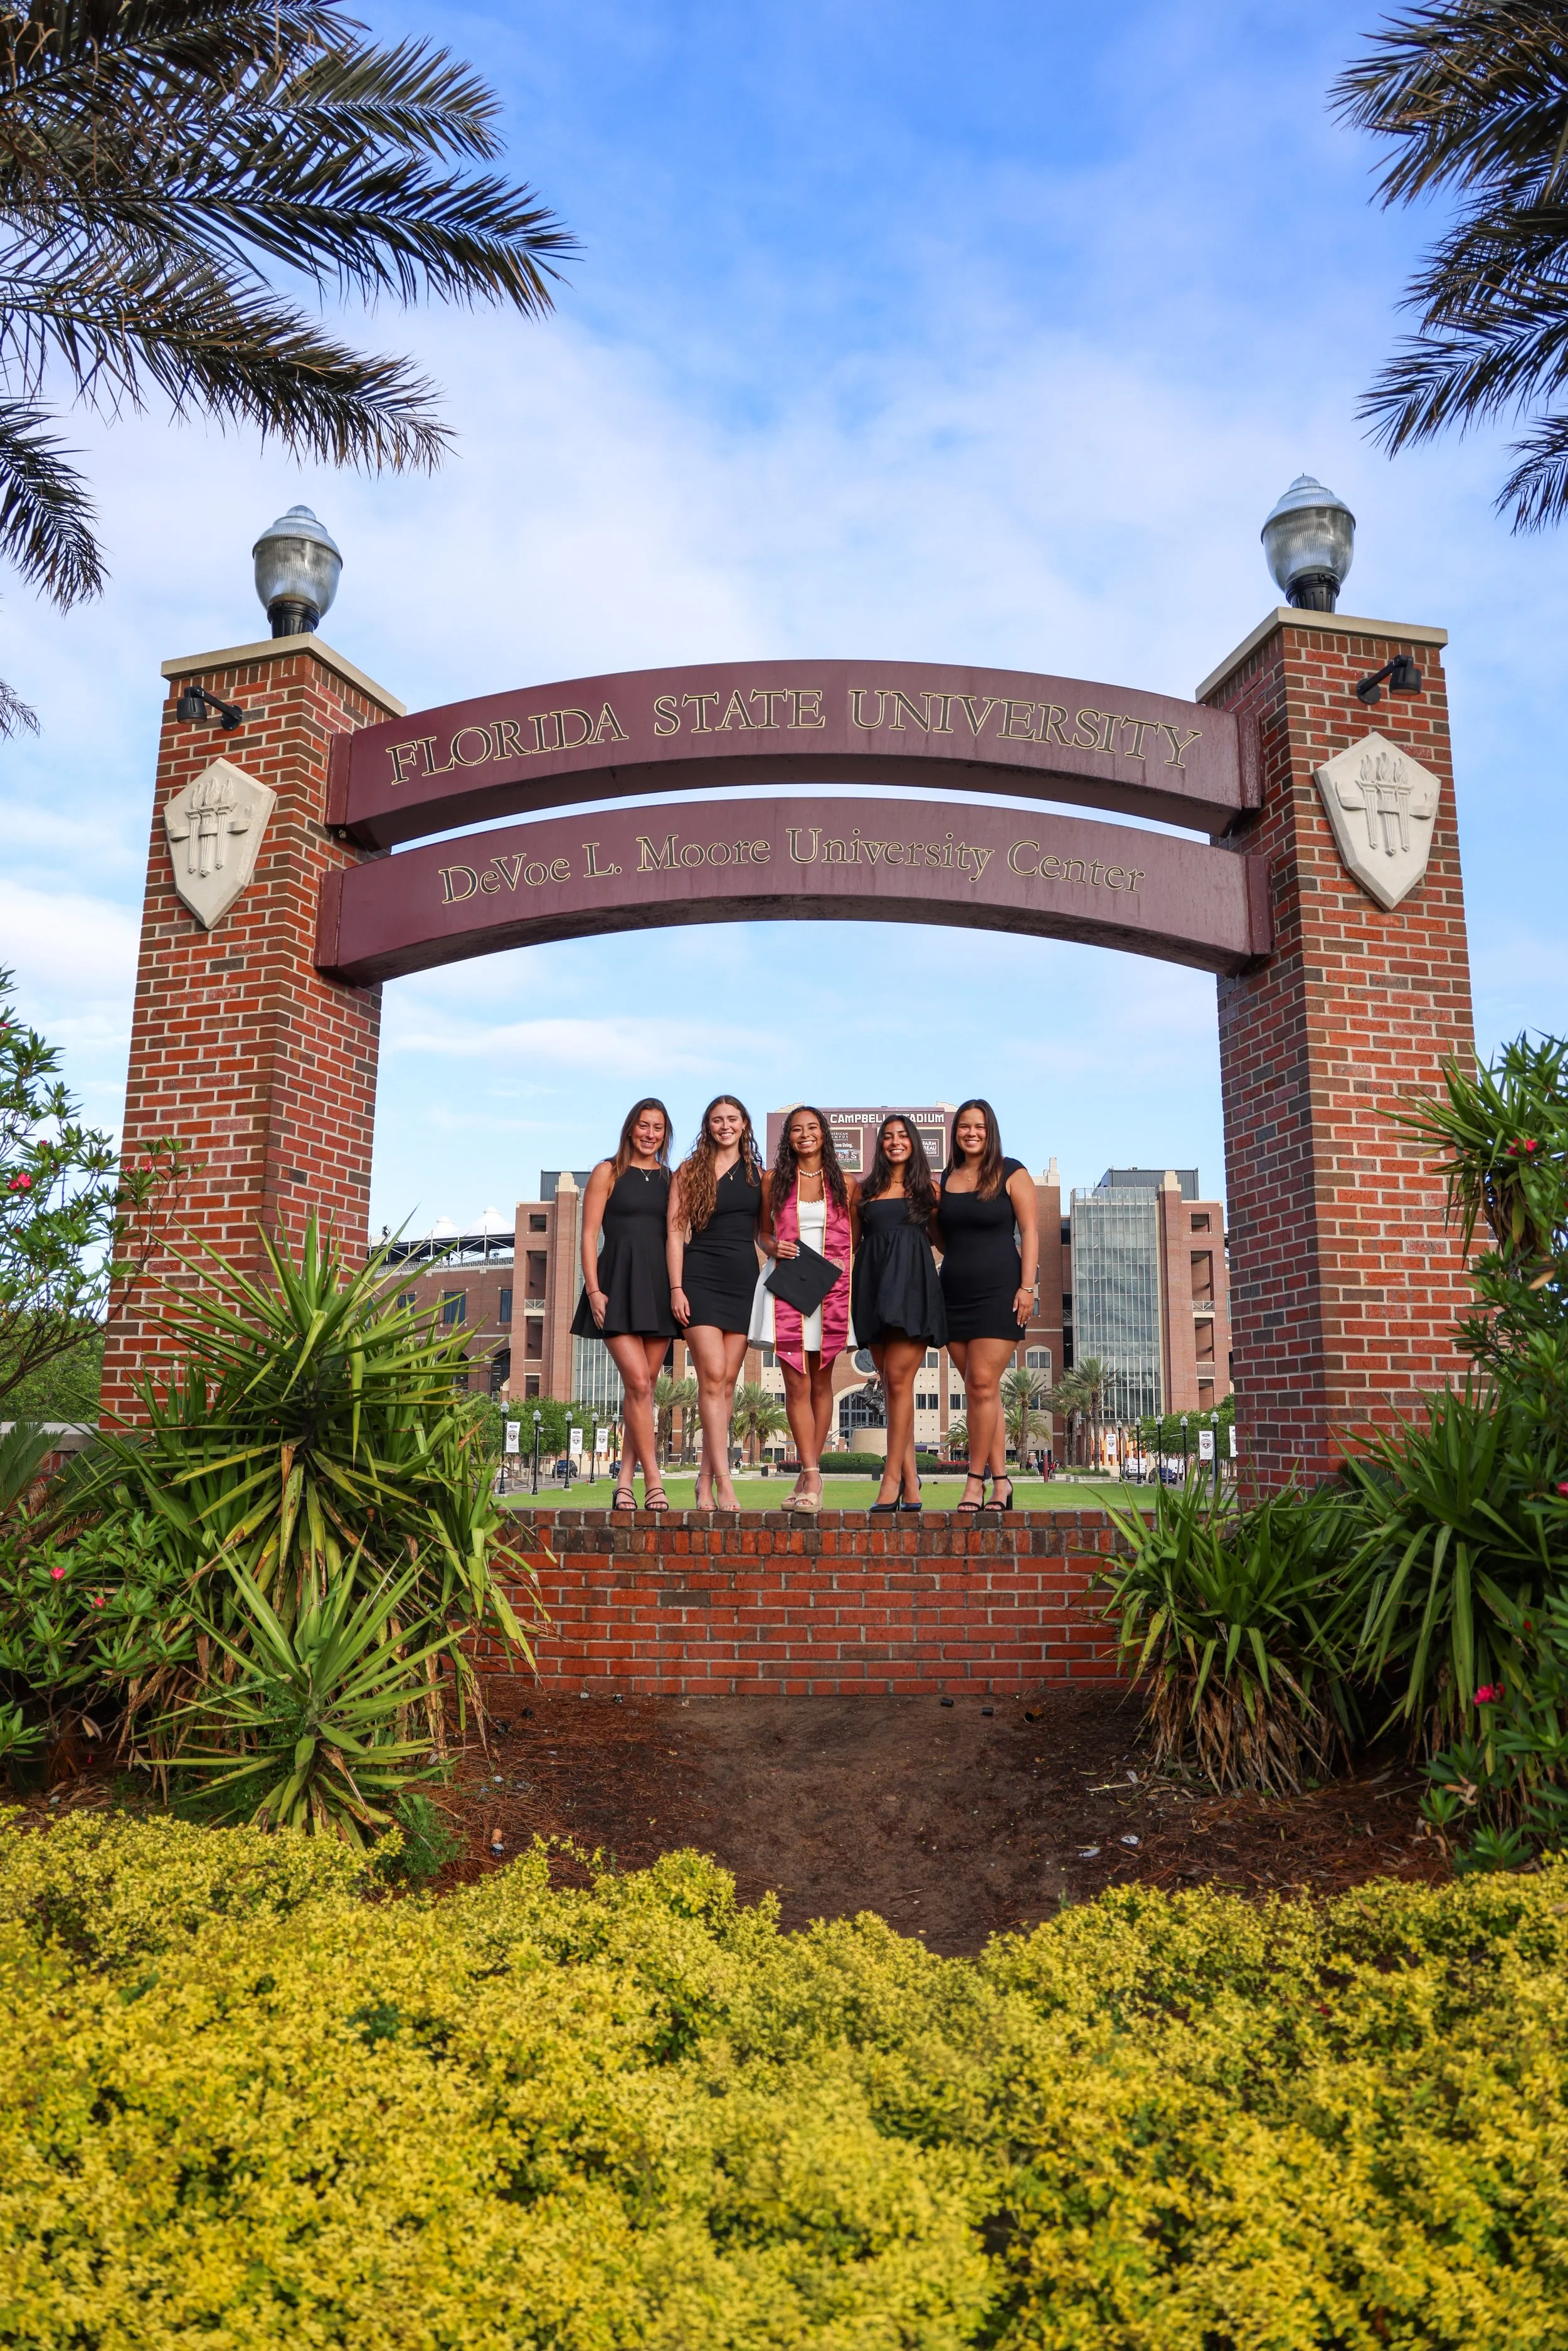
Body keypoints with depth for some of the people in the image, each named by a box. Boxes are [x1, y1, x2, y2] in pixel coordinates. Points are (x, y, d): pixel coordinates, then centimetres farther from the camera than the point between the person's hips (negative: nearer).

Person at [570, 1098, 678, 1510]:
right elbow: (589, 1235, 1)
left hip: (659, 1286, 4)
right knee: (638, 1382, -14)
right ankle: (653, 1482, -11)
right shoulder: (609, 1173, 6)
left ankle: (625, 1483, 8)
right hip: (618, 1283, -4)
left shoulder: (670, 1179, 15)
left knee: (645, 1387, 2)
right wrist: (594, 1289, -9)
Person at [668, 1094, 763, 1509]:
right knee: (713, 1376, -13)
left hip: (744, 1280, 4)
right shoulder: (690, 1170, 5)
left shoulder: (756, 1173, 14)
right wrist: (676, 1288, -8)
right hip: (701, 1277, -3)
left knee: (728, 1382, 2)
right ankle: (724, 1483, -13)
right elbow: (676, 1231, 0)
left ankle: (706, 1479, 10)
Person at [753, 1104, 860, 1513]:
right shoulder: (773, 1180, 9)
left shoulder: (845, 1183, 8)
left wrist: (842, 1263, -3)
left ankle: (807, 1475, 11)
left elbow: (855, 1237, 14)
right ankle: (812, 1477, -8)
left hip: (831, 1287, 1)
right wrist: (774, 1248, -5)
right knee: (797, 1386, -7)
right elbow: (763, 1231, 15)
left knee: (821, 1384, 4)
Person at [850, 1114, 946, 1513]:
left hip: (912, 1284, -3)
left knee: (898, 1379, -12)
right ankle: (910, 1480, 6)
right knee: (891, 1385, 2)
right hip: (873, 1285, 3)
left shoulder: (927, 1189, 12)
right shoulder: (867, 1190, 17)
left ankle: (892, 1477, -10)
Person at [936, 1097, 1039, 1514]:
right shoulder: (947, 1178, 13)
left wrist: (1027, 1287, -12)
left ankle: (976, 1479, -2)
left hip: (998, 1290, -5)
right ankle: (1000, 1479, 10)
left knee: (982, 1385, -11)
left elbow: (1030, 1230, -5)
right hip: (955, 1292, 5)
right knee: (979, 1390, 5)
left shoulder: (1011, 1173, 0)